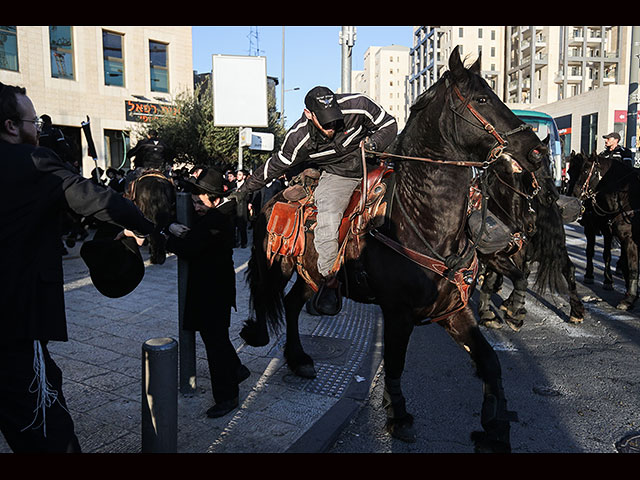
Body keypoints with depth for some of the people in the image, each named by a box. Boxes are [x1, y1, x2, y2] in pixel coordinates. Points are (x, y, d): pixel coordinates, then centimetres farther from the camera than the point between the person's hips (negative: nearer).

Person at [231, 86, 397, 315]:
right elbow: (276, 165, -3)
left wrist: (373, 142, -27)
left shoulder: (357, 105, -21)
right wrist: (243, 189, 4)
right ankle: (329, 279, -9)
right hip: (337, 174, -3)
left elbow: (389, 124, -6)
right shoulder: (299, 138, -19)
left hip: (371, 164, 3)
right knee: (327, 218, -26)